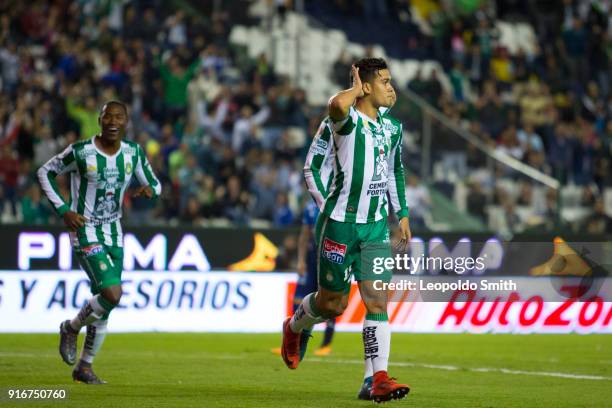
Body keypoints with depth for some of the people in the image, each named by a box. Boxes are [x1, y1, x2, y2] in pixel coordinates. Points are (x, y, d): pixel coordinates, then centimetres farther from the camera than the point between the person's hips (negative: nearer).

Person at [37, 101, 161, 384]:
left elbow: (155, 184, 11)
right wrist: (63, 210, -10)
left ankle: (84, 367, 24)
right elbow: (45, 172, -2)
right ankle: (71, 329, 9)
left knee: (103, 303, 9)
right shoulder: (80, 152, -15)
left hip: (113, 234, 6)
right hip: (85, 232, -6)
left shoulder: (133, 152, 0)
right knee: (112, 294, -20)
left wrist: (150, 189, -14)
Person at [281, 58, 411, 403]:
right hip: (340, 223, -5)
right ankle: (294, 328, 40)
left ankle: (380, 379, -10)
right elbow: (338, 105, -39)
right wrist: (357, 90, -18)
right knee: (332, 303, 7)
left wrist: (402, 213, 23)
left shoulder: (391, 127, 11)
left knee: (377, 302, -6)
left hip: (376, 226, 5)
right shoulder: (348, 121, -13)